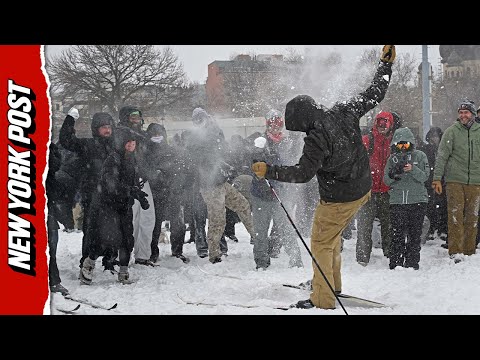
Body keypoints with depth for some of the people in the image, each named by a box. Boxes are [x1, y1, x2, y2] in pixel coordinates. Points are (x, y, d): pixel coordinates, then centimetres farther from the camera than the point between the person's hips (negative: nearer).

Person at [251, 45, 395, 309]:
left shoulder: (317, 138, -28)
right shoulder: (345, 112, -8)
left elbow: (303, 173, -29)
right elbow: (374, 94, 4)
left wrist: (269, 172, -23)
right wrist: (385, 64, 14)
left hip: (337, 200, -8)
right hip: (363, 189, 9)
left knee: (321, 244, 5)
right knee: (333, 234, 27)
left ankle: (323, 300, 8)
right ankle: (332, 282, 36)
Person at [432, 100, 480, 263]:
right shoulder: (452, 131, 1)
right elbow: (442, 156, -1)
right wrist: (437, 178, -7)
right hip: (455, 180, -3)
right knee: (455, 216, -8)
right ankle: (456, 251, -8)